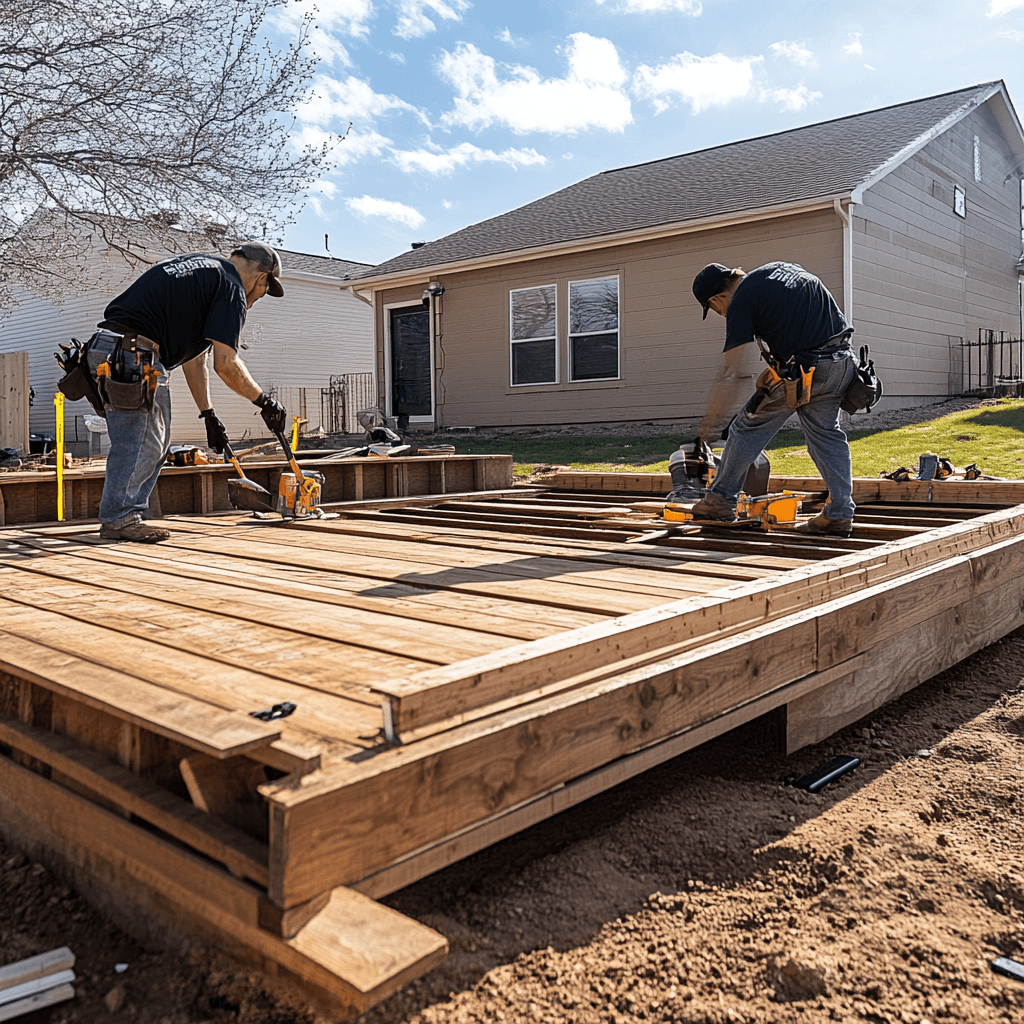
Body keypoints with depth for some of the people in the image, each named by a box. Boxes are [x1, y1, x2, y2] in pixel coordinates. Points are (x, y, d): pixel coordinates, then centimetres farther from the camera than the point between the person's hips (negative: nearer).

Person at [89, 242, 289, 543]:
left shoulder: (203, 269, 26)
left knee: (156, 442, 14)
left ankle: (128, 514, 18)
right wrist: (265, 402, 2)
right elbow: (226, 364, -11)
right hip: (135, 356, -10)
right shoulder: (231, 287, -4)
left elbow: (193, 355, 25)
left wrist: (209, 414, 25)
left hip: (111, 353, 10)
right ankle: (119, 520, 3)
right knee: (140, 441, -4)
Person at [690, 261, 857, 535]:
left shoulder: (742, 300, -5)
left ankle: (721, 501, 17)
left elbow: (730, 371, -8)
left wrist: (708, 420, -3)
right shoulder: (780, 267, 19)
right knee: (826, 433, 16)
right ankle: (840, 514, 13)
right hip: (843, 362, 8)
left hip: (802, 370, -8)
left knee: (747, 428, 7)